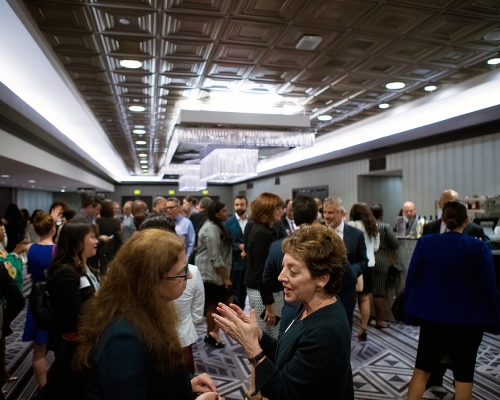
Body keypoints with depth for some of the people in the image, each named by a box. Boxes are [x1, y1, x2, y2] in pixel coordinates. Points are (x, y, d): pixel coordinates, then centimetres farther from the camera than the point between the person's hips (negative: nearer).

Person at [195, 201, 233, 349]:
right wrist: (225, 277, -18)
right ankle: (211, 334, 19)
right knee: (212, 305, 3)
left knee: (228, 301, 9)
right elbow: (215, 257, -22)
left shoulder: (215, 226, 12)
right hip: (211, 273, -10)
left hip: (217, 273, 10)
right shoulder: (211, 229, -19)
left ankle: (214, 332, 17)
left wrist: (226, 276, 16)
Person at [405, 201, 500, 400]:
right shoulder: (478, 246, -13)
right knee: (464, 374, 15)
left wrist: (410, 313, 9)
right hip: (468, 320, -1)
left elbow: (411, 279, -2)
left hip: (432, 317, 2)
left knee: (422, 369, 15)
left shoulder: (424, 242, -8)